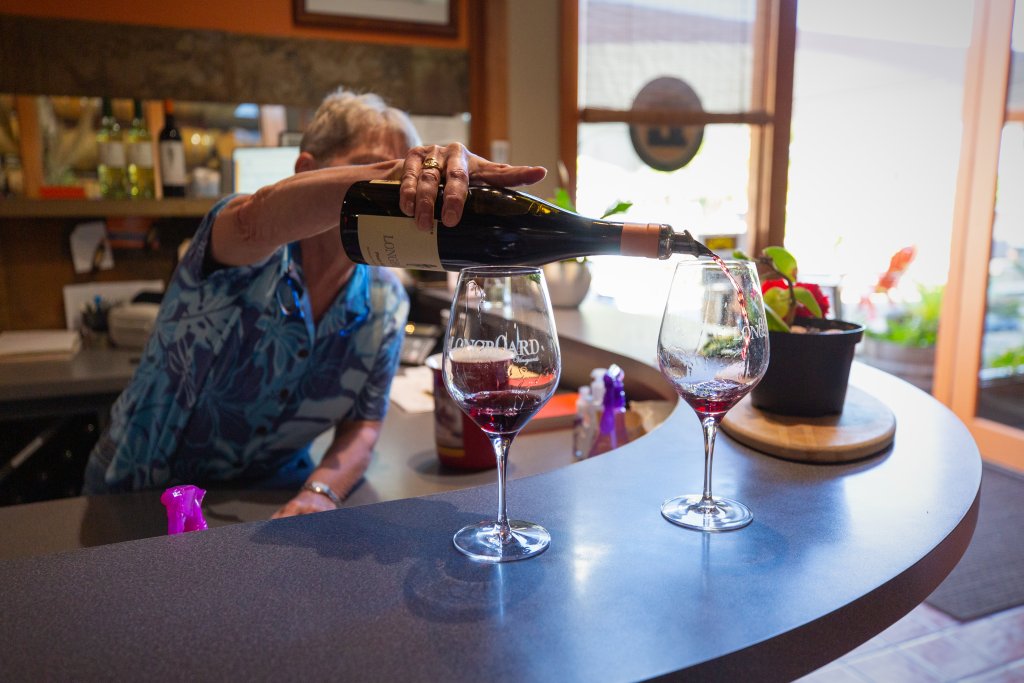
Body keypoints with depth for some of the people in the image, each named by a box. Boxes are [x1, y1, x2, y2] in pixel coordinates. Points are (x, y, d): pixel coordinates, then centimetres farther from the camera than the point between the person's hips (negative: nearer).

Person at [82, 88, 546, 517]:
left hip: (272, 497, 3)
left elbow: (362, 427, -3)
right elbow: (259, 219, -45)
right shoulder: (248, 258, -19)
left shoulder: (386, 302, -5)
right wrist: (385, 173, -60)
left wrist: (321, 491, -22)